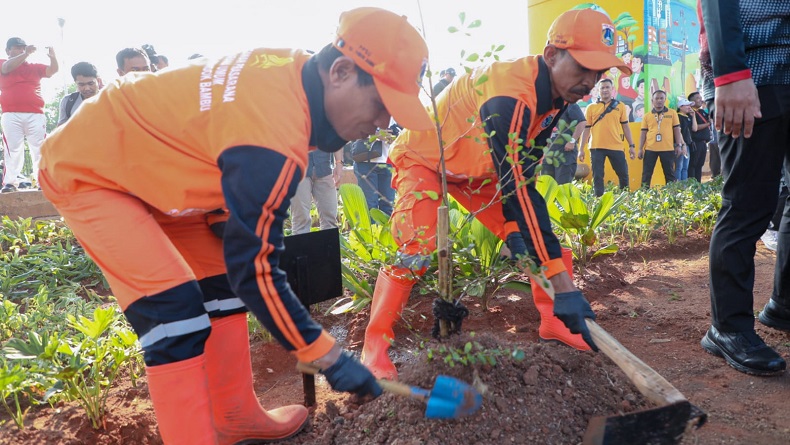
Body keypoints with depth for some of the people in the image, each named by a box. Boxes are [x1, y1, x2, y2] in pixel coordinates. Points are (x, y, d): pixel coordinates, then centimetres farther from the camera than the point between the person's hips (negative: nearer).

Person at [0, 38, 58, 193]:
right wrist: (26, 54, -14)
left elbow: (53, 70, 6)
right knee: (13, 150, -3)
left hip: (35, 115, 1)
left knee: (39, 149, -2)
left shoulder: (35, 67, 19)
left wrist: (52, 57, -13)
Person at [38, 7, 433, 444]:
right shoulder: (275, 135, -36)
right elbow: (255, 268, -29)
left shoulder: (294, 67, -10)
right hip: (85, 168, -9)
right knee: (175, 308, -18)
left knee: (223, 281, 7)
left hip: (146, 160, 9)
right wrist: (328, 356, -21)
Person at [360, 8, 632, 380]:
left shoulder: (554, 96, -9)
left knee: (533, 232, 0)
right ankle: (374, 343, -11)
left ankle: (551, 320, 14)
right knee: (417, 248, -25)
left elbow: (522, 178, -2)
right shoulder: (512, 96, -37)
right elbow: (518, 189, -40)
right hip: (423, 158, -8)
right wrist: (563, 285, -40)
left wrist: (515, 229, -13)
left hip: (476, 167, 8)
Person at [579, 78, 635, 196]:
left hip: (616, 147, 1)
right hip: (596, 147, -1)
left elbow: (625, 126, 10)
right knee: (597, 177, 0)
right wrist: (581, 149, 2)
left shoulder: (620, 106, 9)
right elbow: (586, 129, 7)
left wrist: (631, 145, 6)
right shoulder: (591, 107, 7)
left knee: (623, 174, 5)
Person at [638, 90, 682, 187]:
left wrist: (678, 145, 2)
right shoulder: (647, 116, 8)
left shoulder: (672, 113, 7)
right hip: (650, 149, 0)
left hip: (668, 149, 0)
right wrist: (640, 149, 3)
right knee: (646, 173, 1)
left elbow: (677, 129, 8)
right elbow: (643, 133, 8)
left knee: (669, 173, 8)